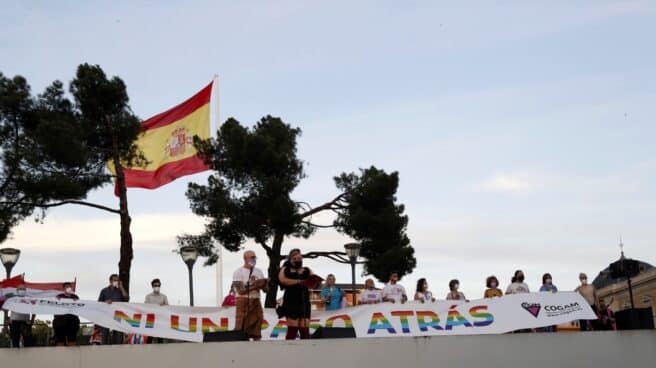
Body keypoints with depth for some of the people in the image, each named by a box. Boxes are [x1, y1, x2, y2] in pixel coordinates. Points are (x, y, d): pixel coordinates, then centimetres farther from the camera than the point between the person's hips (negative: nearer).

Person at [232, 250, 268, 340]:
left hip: (256, 301, 5)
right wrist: (255, 286, -19)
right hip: (243, 301, -5)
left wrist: (263, 284, -12)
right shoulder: (238, 272, -3)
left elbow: (265, 289, 10)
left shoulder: (259, 272, 13)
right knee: (241, 329, -9)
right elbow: (241, 291, -13)